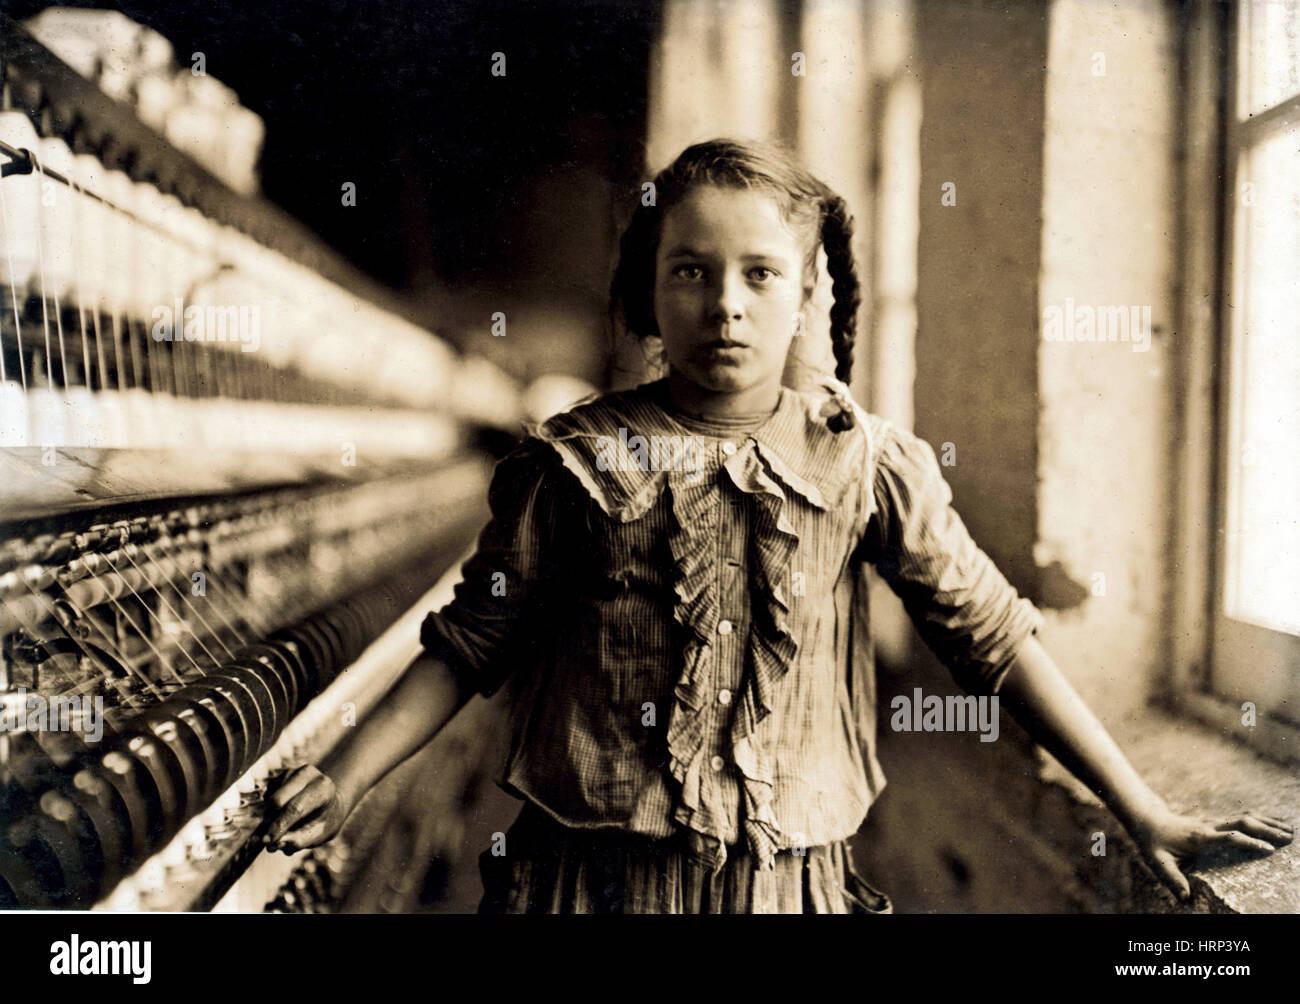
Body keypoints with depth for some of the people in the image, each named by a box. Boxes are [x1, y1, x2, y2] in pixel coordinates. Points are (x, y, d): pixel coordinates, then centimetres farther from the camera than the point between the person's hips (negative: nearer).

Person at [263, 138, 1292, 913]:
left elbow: (994, 634, -1)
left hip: (792, 880, 1)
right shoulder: (583, 458, -5)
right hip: (594, 875, 0)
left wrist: (1143, 811, -1)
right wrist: (347, 779, -6)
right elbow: (473, 640, 1)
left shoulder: (865, 462, -4)